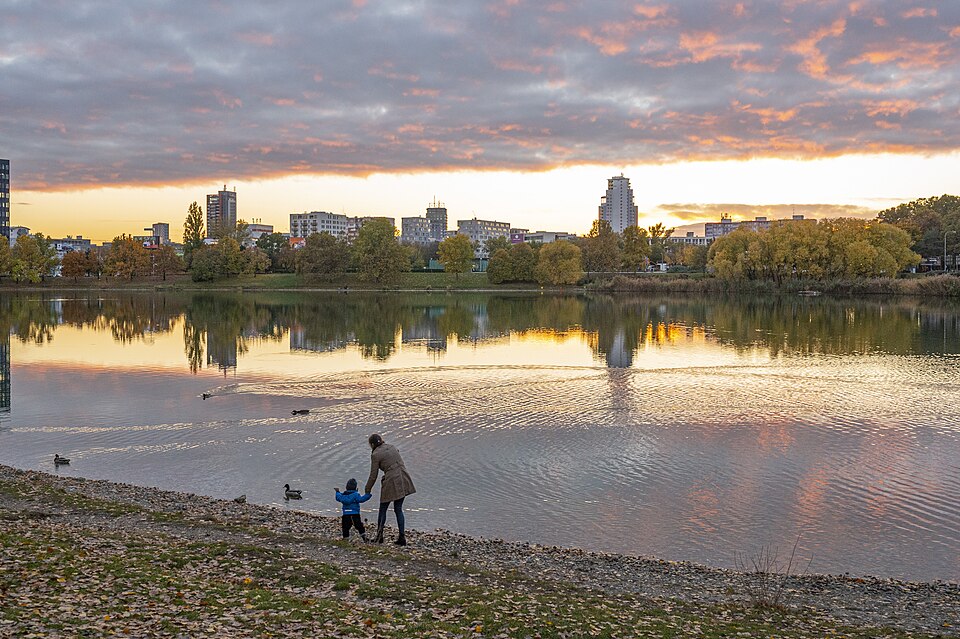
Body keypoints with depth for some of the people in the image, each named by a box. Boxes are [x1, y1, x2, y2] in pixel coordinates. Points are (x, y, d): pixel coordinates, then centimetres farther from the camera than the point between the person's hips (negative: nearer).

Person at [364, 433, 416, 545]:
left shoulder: (375, 455, -4)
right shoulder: (392, 447, 15)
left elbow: (373, 476, -2)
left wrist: (367, 490, 9)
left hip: (391, 482, -6)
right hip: (402, 481, 6)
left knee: (383, 509, 11)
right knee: (398, 509, 13)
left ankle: (379, 536, 13)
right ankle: (401, 537, 9)